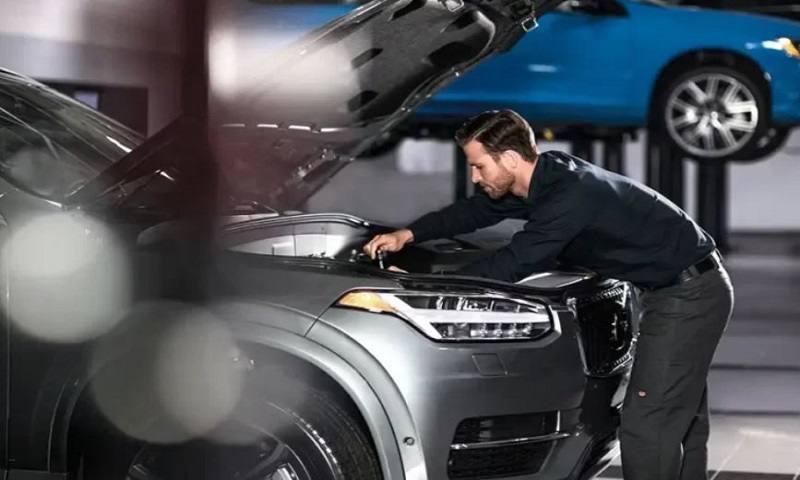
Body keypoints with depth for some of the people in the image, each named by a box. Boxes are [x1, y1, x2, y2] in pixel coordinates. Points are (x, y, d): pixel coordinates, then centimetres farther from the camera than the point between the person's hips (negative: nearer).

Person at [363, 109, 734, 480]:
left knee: (646, 423, -11)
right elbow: (473, 211, 15)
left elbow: (511, 265, -25)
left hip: (690, 292, -10)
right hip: (677, 287, 10)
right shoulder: (546, 175, 2)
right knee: (681, 419, 16)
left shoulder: (569, 197, -28)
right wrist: (408, 234, 4)